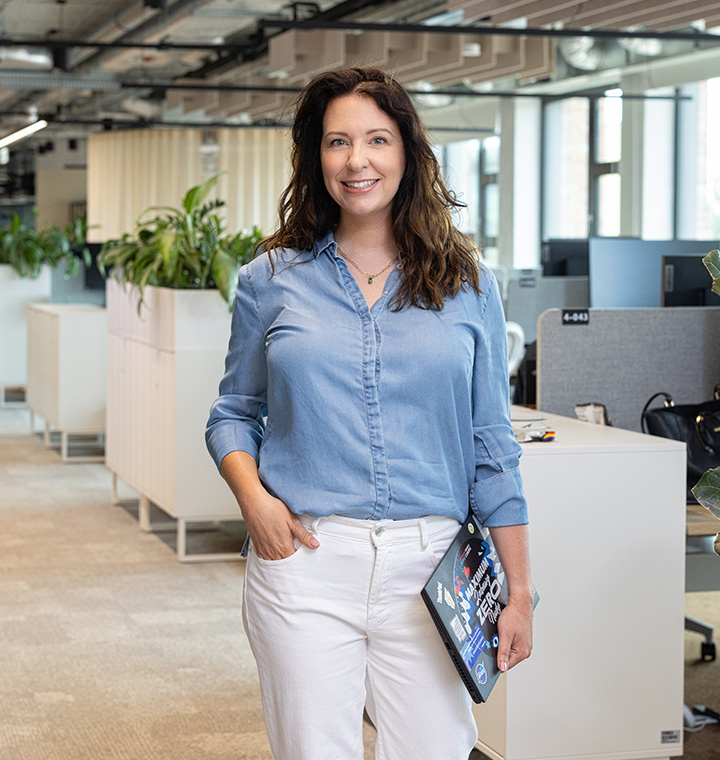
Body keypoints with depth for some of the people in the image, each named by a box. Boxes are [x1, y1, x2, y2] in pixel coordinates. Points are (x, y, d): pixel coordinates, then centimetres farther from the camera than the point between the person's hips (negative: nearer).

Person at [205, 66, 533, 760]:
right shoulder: (271, 280, 6)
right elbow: (234, 414, 14)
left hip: (426, 568, 1)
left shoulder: (466, 285, 6)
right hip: (304, 557, 0)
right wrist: (253, 497, -7)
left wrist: (520, 592, 5)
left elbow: (491, 447, 8)